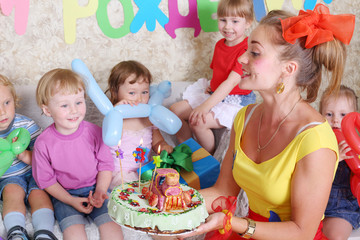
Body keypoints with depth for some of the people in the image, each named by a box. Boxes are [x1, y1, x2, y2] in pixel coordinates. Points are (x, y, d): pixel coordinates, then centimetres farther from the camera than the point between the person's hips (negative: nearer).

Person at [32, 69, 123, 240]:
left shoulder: (94, 132, -9)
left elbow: (105, 164, 1)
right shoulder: (43, 143, -12)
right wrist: (71, 201, -12)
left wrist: (100, 191, -12)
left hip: (96, 187, 1)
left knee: (110, 219, -21)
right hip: (64, 194, -1)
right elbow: (46, 179, -4)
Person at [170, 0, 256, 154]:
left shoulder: (247, 49, -21)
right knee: (175, 110, 0)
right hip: (215, 95, 9)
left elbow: (232, 82, -29)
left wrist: (206, 105, -33)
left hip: (235, 101, -9)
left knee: (198, 121, -28)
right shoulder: (219, 44, 7)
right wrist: (211, 86, 0)